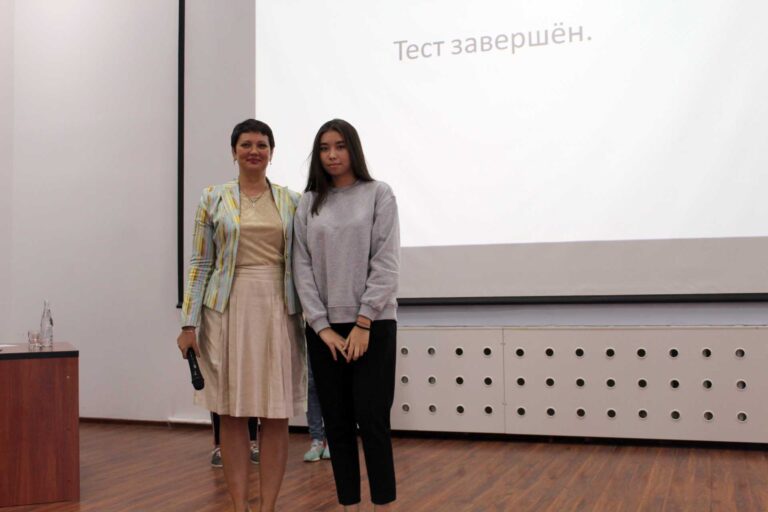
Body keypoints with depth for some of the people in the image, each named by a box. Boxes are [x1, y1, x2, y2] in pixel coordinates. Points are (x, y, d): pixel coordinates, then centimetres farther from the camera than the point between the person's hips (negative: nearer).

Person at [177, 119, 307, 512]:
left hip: (279, 310, 1)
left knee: (277, 415, 2)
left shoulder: (291, 201, 8)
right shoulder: (213, 199, 5)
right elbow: (200, 263, 3)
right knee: (232, 413, 3)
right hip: (229, 308, -1)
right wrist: (189, 323, -3)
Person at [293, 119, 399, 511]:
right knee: (337, 424, 6)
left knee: (372, 420, -4)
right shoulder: (308, 204, 9)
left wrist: (363, 323, -11)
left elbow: (386, 263, -5)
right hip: (324, 327, 3)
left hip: (373, 324, -3)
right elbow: (302, 267, 3)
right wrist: (322, 327, -7)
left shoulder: (378, 194, 2)